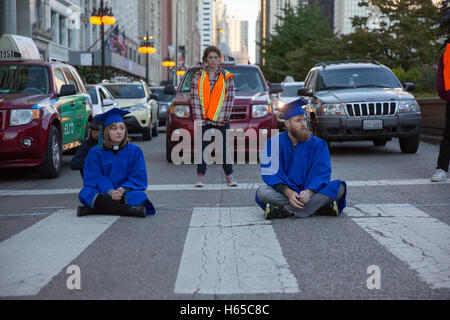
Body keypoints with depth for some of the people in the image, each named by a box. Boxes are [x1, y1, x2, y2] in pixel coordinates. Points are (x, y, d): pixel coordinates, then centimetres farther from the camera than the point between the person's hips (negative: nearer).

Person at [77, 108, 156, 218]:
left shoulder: (135, 151, 5)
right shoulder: (95, 152, 5)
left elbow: (138, 178, -2)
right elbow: (95, 178, -5)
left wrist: (123, 190, -22)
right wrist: (110, 192, -25)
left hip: (126, 193, 0)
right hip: (103, 194, 1)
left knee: (139, 197, -34)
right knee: (86, 193, -31)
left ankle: (93, 210, -31)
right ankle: (130, 210, -37)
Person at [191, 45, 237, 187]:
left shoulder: (227, 77, 5)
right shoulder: (198, 76, 7)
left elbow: (229, 98, 0)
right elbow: (195, 97, 2)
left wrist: (222, 117, -9)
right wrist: (198, 117, -7)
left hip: (222, 120, 0)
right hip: (203, 119, 0)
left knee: (225, 148, 2)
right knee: (202, 148, -1)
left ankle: (229, 176, 11)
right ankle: (200, 177, 3)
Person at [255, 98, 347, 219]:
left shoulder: (318, 144, 3)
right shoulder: (274, 142, -1)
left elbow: (322, 173, -8)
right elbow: (271, 173, -11)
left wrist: (309, 192, -29)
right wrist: (288, 193, -29)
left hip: (312, 191, 1)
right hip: (284, 192, -1)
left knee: (338, 187, -25)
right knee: (262, 191, -32)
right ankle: (320, 206, -27)